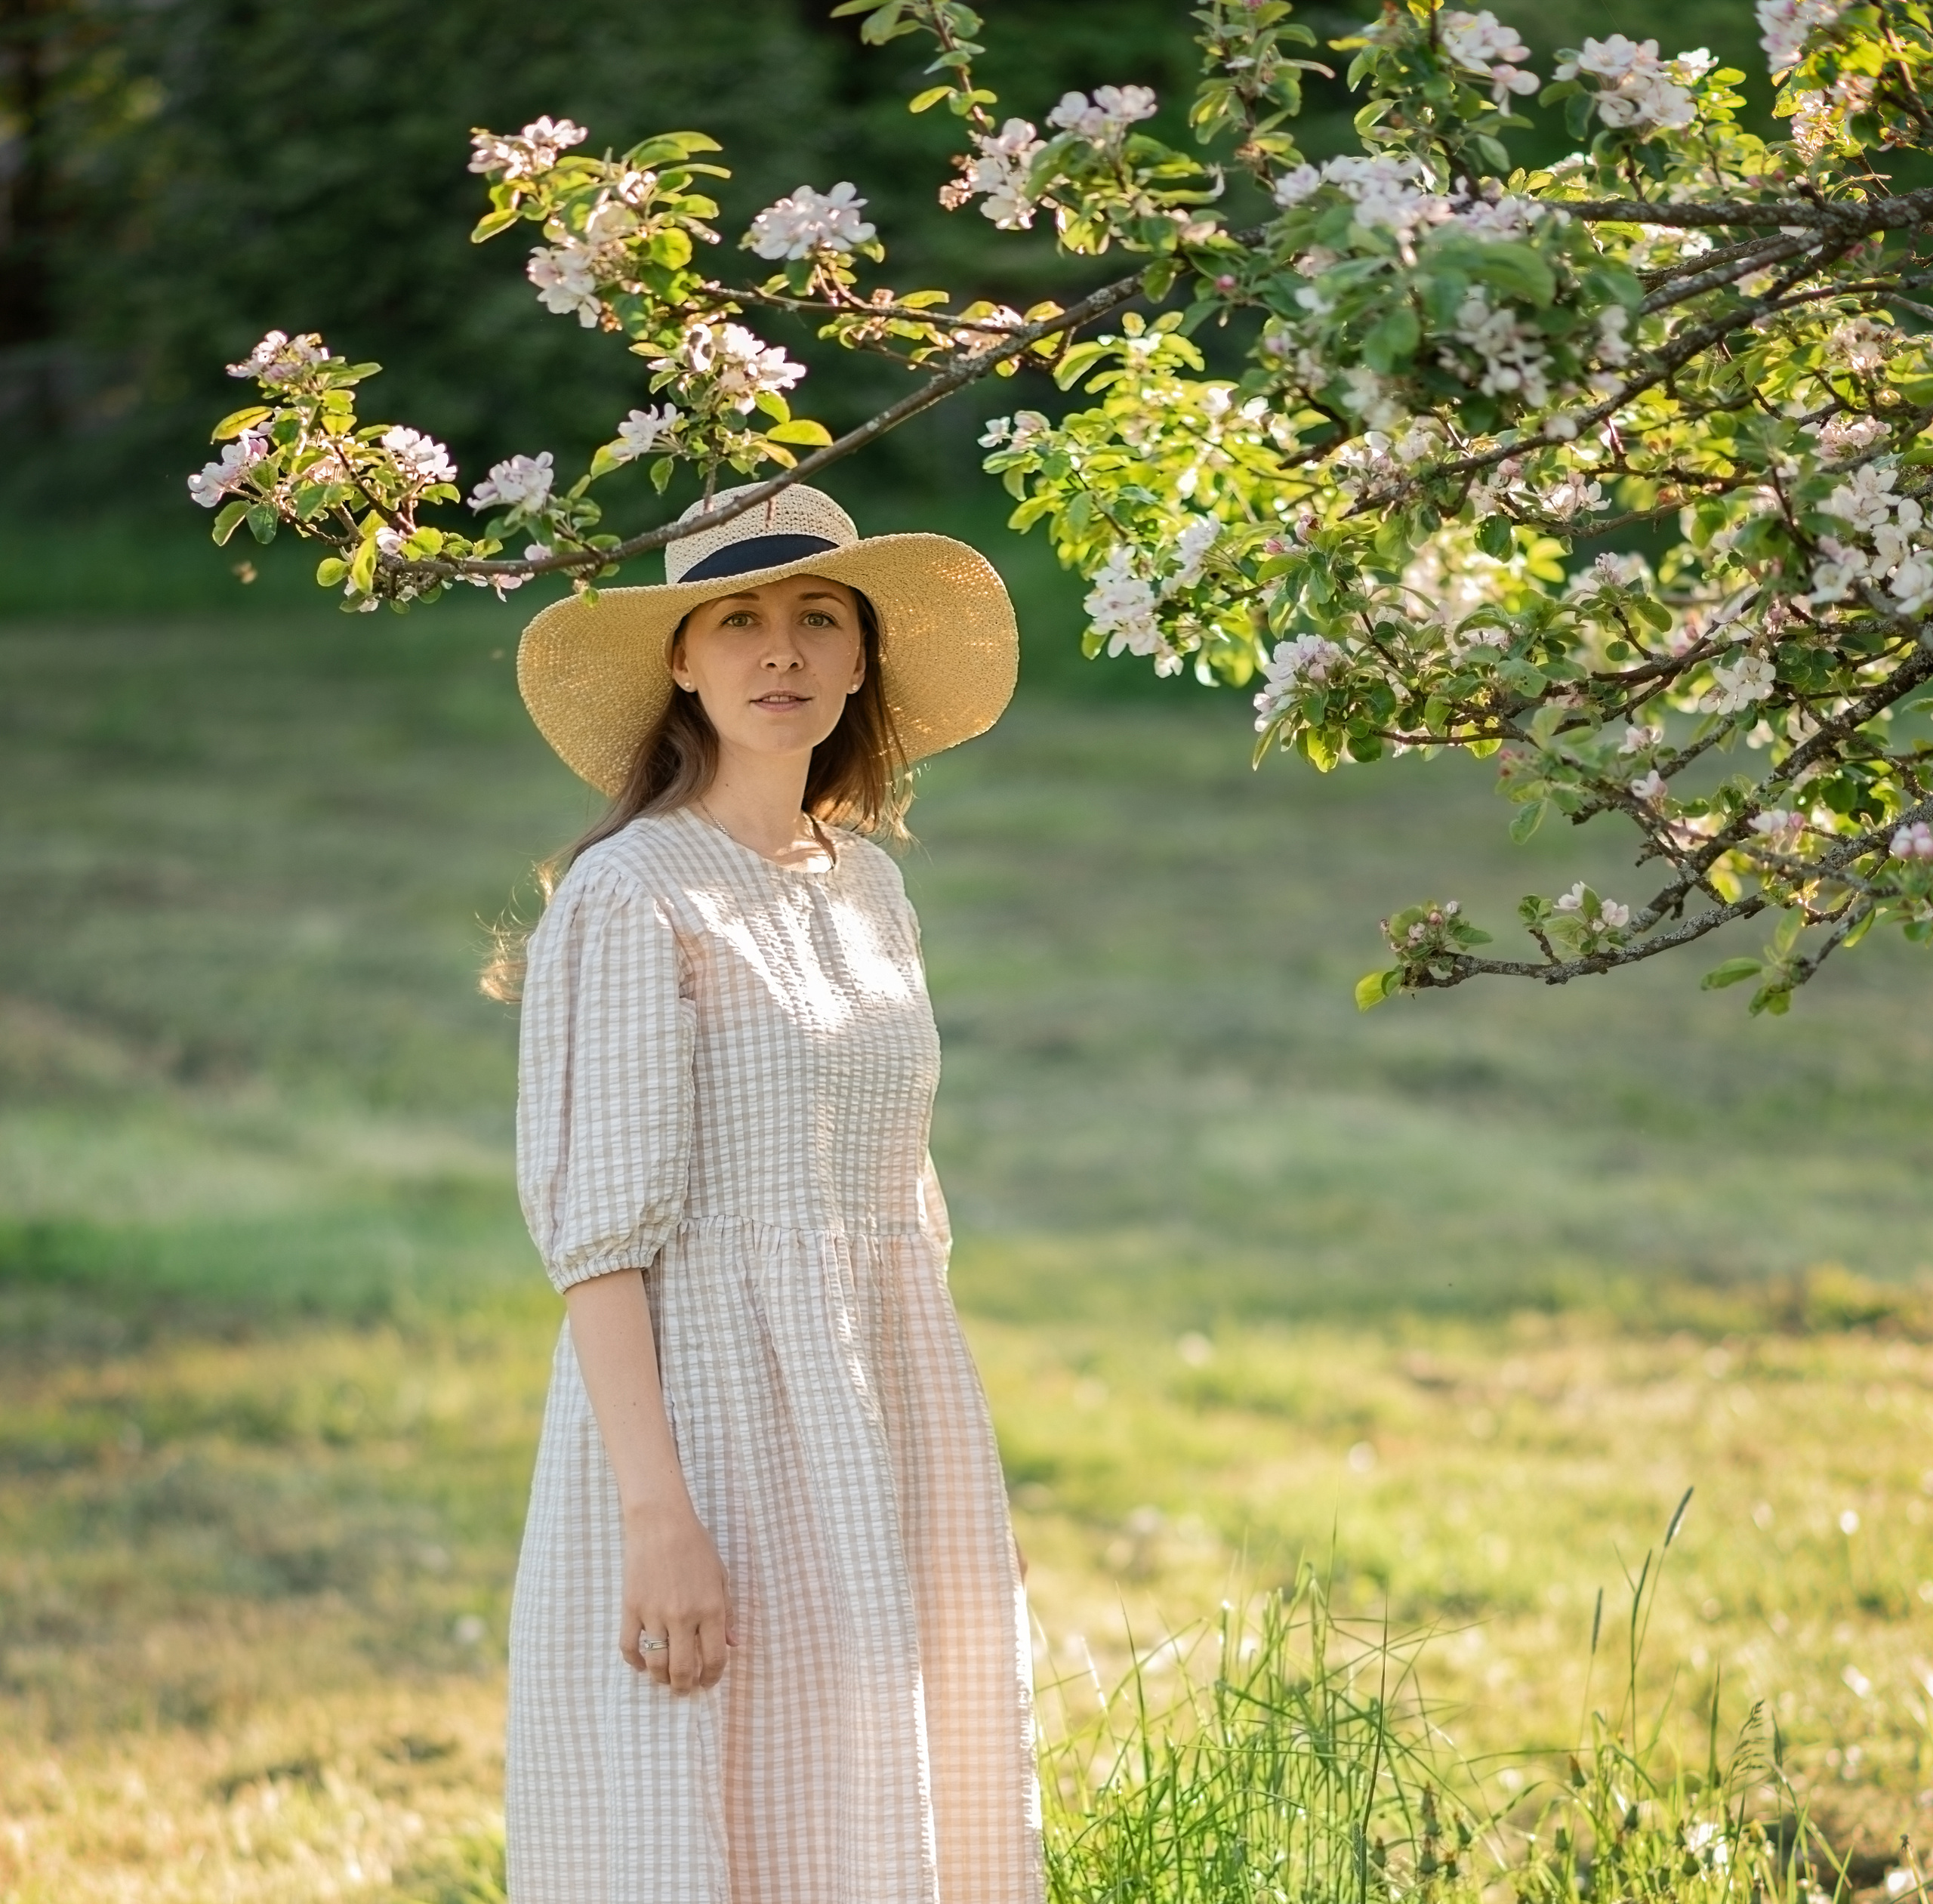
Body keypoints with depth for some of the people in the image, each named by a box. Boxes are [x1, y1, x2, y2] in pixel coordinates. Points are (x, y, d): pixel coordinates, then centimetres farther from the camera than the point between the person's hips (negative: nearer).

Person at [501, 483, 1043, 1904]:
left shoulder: (867, 886, 13)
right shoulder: (634, 897, -9)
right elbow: (597, 1228, -14)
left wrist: (948, 1499, 17)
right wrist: (658, 1513, -22)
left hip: (884, 1426, 7)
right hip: (715, 1421, -7)